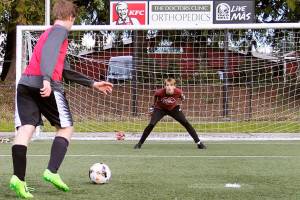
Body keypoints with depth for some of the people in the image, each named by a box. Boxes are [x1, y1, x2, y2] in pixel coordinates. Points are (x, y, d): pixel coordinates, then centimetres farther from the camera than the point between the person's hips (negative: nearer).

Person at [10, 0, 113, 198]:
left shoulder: (49, 32, 31)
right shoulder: (61, 30, 3)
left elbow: (66, 71, 32)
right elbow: (48, 52, -18)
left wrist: (93, 84, 34)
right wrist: (47, 79, -31)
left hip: (25, 83, 7)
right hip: (44, 85, -7)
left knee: (25, 129, -4)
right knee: (66, 128, 7)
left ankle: (18, 178, -18)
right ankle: (52, 172, -7)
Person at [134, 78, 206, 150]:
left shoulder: (178, 92, -31)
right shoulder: (160, 92, -32)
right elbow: (155, 95, -5)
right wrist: (153, 106, 6)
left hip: (173, 108, 1)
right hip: (160, 109, -1)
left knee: (186, 123, -9)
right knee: (151, 124, -18)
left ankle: (198, 142, 2)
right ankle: (140, 143, -2)